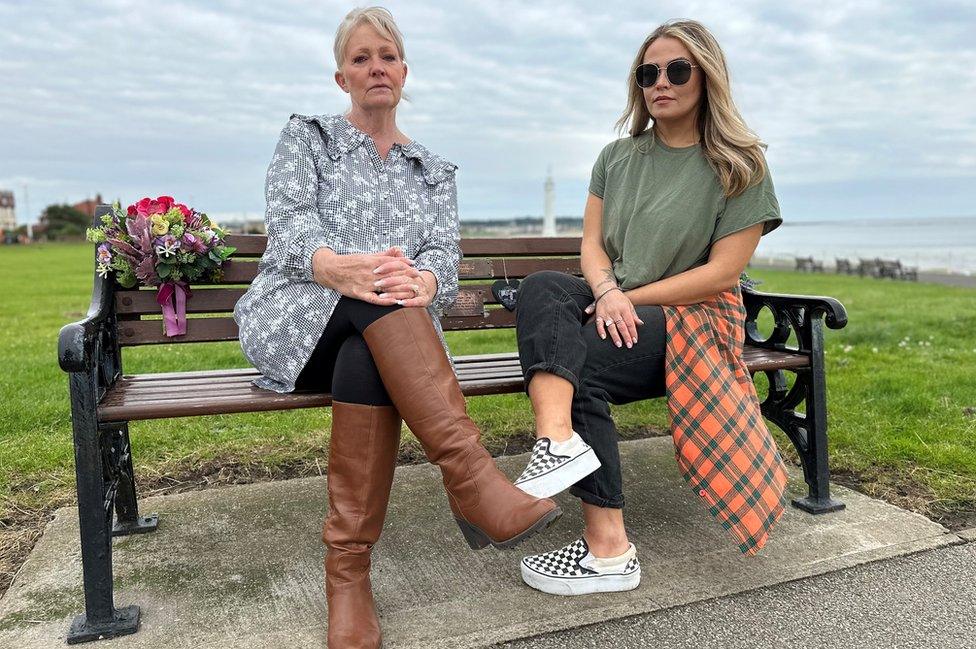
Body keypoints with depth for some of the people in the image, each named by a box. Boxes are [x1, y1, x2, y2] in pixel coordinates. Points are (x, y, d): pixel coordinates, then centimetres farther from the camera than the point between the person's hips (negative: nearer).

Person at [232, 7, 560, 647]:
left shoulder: (434, 171, 19)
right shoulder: (306, 137, 13)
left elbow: (444, 257, 2)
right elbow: (289, 226, -6)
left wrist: (421, 281, -25)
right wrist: (339, 267, -31)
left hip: (388, 333, 2)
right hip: (297, 315, -1)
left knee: (367, 363, -36)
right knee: (376, 296, -36)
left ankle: (348, 572, -31)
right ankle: (474, 480, -41)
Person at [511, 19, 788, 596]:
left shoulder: (740, 167, 0)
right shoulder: (618, 157, 15)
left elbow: (723, 273, -8)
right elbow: (592, 245, 8)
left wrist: (630, 298, -12)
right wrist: (607, 293, -14)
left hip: (694, 318, -5)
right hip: (613, 307, 5)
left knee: (581, 364, -31)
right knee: (542, 286, -26)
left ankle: (608, 548, -27)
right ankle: (561, 440, -49)